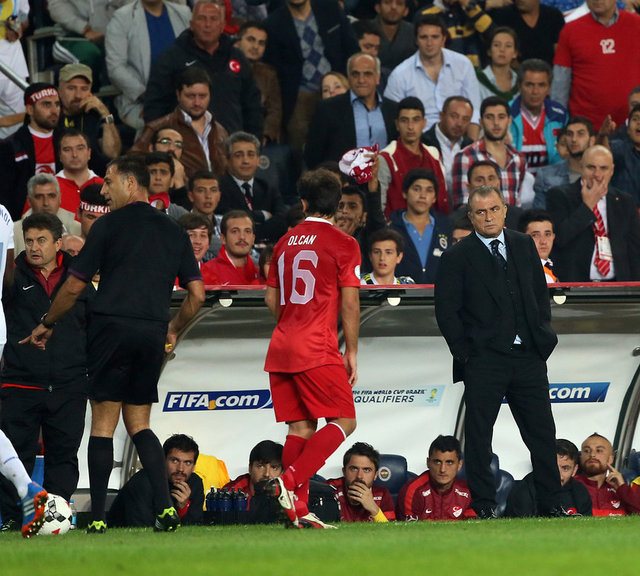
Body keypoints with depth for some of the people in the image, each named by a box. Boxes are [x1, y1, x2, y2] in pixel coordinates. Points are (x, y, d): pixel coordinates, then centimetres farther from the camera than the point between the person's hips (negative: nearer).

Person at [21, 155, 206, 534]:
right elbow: (197, 294, 10)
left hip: (113, 325, -4)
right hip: (153, 332, 5)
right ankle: (166, 507, -4)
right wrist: (173, 331, 27)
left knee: (103, 423, 0)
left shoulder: (111, 224, -1)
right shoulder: (174, 231, 13)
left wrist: (47, 325, 15)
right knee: (138, 422, 13)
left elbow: (74, 286, 0)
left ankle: (98, 517, -3)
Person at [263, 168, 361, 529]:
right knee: (344, 421, -1)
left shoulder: (286, 242, 14)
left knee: (300, 427, 7)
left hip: (280, 349, 6)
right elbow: (349, 302, -6)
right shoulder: (342, 244, -3)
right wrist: (351, 352, 1)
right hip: (317, 350, -6)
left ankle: (298, 508, 0)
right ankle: (291, 481, -19)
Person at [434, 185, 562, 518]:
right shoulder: (457, 257, -1)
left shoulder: (524, 246, 12)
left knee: (542, 433, 5)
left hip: (529, 356, 4)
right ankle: (484, 506, 5)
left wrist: (543, 335, 8)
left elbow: (540, 293, 18)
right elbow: (446, 311, -2)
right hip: (483, 361, -4)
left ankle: (549, 504, 12)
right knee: (478, 437, -1)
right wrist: (464, 352, -7)